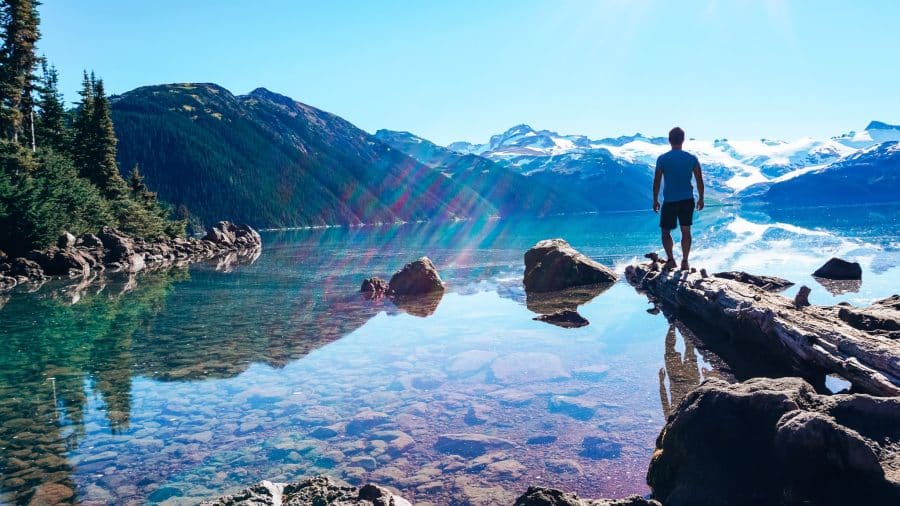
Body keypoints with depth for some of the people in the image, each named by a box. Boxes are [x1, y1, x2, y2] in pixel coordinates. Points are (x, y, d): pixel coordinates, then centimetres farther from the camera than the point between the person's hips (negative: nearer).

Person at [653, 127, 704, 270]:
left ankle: (670, 259, -5)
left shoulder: (662, 159, -6)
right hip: (687, 200, 2)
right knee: (686, 231, 10)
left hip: (669, 201, -2)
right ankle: (685, 262, 10)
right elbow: (699, 181, 3)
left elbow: (657, 181, -4)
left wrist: (655, 200, 4)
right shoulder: (692, 158, 0)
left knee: (666, 231, 9)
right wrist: (701, 199, 14)